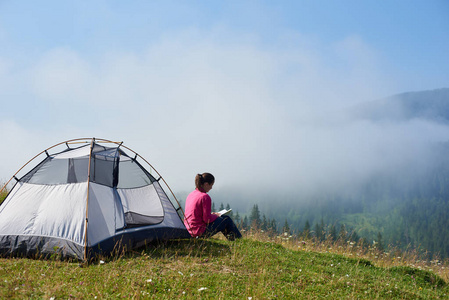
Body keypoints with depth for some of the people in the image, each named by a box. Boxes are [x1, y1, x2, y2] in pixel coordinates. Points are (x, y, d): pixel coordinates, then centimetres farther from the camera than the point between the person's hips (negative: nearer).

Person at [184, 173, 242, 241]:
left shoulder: (191, 195, 8)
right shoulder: (205, 197, -19)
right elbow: (207, 219, -20)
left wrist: (211, 214, 15)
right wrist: (215, 216, 0)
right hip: (202, 232, -9)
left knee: (223, 217, 25)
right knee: (227, 219, 9)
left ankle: (232, 239, 34)